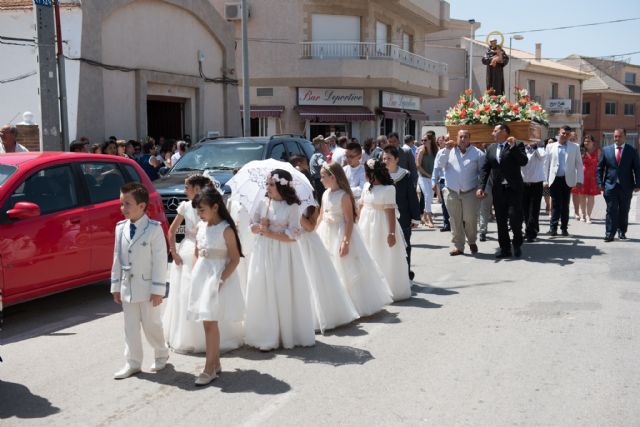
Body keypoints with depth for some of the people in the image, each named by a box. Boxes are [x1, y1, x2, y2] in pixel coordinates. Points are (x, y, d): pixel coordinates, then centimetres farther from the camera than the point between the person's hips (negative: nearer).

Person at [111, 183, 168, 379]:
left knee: (151, 324, 8)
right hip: (127, 287, 5)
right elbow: (117, 258, 8)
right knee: (130, 326, 11)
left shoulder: (154, 229, -14)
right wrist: (116, 286, 9)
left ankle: (161, 354, 30)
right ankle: (133, 363, 21)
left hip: (147, 287, -5)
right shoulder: (121, 228, 3)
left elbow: (160, 260, -14)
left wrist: (158, 289, -14)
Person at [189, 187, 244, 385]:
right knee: (208, 322, 11)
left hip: (218, 278, -6)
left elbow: (235, 259, -12)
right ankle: (215, 363, 24)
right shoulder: (200, 227, 8)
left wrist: (221, 279, -19)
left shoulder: (226, 229, -12)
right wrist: (195, 274, 5)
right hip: (201, 277, 7)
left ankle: (210, 369, 1)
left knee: (210, 322, -7)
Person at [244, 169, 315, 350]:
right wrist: (261, 227, -11)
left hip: (283, 254, -4)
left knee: (284, 293, 0)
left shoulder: (292, 207, -7)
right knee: (263, 292, 2)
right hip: (263, 252, 4)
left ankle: (287, 335, 13)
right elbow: (253, 226, 11)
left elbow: (292, 236, -11)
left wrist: (269, 233, -12)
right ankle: (266, 337, 10)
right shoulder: (263, 203, 6)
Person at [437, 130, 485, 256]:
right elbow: (439, 164, -2)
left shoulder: (477, 153, 1)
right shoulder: (449, 151, 7)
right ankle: (458, 246, 15)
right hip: (452, 192, 2)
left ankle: (472, 242, 23)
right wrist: (446, 150, -10)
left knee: (470, 219, -2)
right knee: (455, 220, 6)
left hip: (470, 193, -2)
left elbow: (483, 172, 3)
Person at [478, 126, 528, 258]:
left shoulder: (517, 145, -1)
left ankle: (517, 244, 14)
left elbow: (524, 162, -15)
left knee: (515, 218, -8)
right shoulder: (490, 148, 13)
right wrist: (482, 187, 0)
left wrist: (513, 146, -21)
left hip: (514, 188, -4)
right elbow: (485, 169, 10)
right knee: (501, 221, 6)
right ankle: (505, 248, 14)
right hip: (498, 190, 5)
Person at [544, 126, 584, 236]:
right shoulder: (550, 146, 7)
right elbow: (546, 164, 7)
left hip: (567, 180, 0)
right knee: (555, 204, -1)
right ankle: (553, 227, 0)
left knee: (565, 205, 5)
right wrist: (545, 180, 2)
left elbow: (579, 164, 5)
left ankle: (564, 228, 12)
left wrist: (579, 180, -2)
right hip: (555, 179, 0)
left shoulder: (575, 147, 6)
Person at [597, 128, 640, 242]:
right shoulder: (606, 150, 6)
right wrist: (600, 183, -1)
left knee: (624, 211, 9)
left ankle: (622, 231, 21)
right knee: (611, 210, -4)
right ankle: (610, 233, -4)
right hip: (610, 185, 0)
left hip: (626, 186, 0)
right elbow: (600, 168, 8)